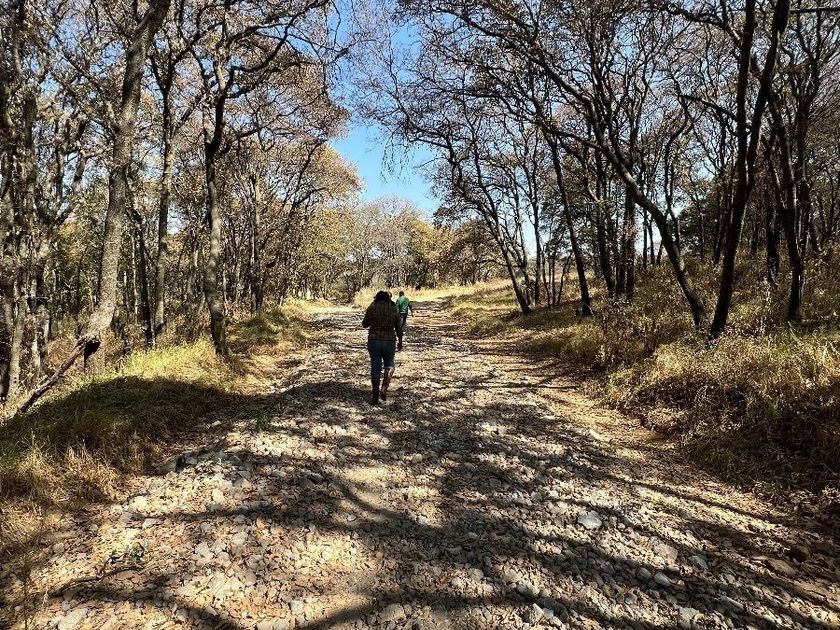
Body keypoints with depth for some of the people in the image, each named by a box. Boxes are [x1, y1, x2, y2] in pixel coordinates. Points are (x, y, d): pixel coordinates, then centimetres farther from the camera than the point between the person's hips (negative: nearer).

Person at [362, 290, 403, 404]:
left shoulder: (371, 308, -3)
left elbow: (364, 324, 9)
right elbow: (398, 328, 4)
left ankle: (374, 397, 11)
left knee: (375, 367, 9)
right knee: (389, 365, 21)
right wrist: (400, 340, 18)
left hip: (373, 341, 0)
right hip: (389, 342, 0)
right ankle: (384, 388, 4)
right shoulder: (394, 309, -2)